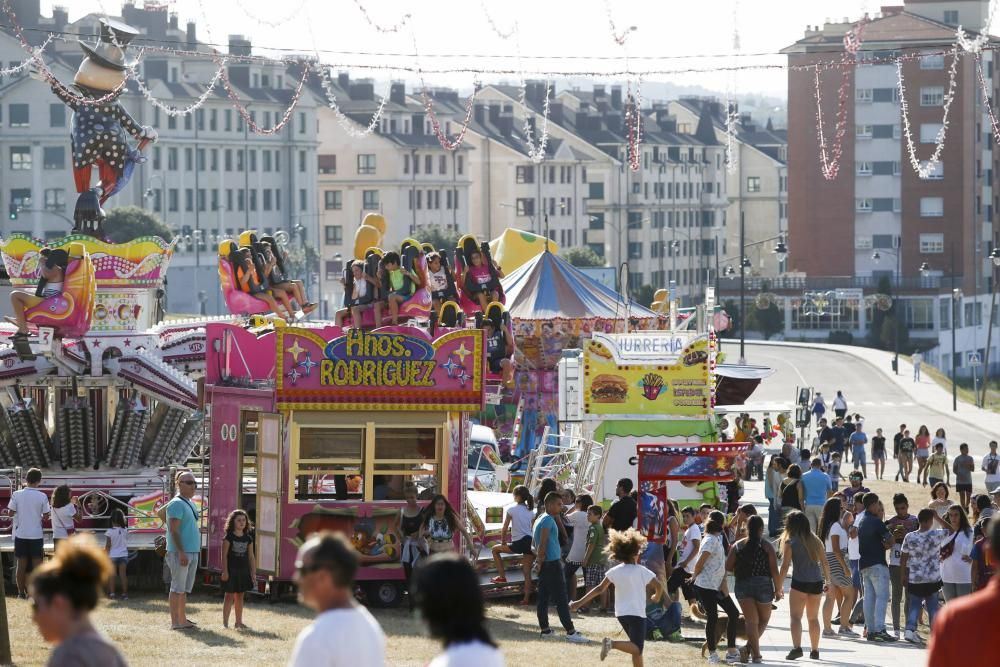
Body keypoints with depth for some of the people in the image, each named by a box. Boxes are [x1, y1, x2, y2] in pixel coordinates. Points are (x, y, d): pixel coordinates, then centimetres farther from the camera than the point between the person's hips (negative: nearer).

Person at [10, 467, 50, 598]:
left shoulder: (17, 495, -6)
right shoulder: (42, 497, -8)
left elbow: (10, 512, 0)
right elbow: (45, 516, -4)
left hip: (21, 534, 1)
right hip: (37, 534, -1)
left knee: (21, 564, 8)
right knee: (37, 564, 5)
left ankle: (21, 592, 9)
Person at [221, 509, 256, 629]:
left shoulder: (248, 538, 8)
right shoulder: (229, 537, -6)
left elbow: (251, 557, 10)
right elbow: (224, 555, -8)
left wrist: (253, 573, 7)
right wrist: (225, 571, -14)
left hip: (244, 571, 5)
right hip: (231, 570, -5)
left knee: (240, 596, 11)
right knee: (230, 596, -2)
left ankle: (239, 622, 18)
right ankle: (225, 622, 3)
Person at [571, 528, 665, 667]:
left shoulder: (614, 572, 1)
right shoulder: (642, 571, -9)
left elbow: (600, 589, -1)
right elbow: (658, 586, -12)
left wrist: (580, 602, 3)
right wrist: (656, 598, 11)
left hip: (621, 613, 6)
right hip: (637, 613, -6)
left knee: (636, 647, 19)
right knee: (637, 648, -13)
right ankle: (612, 644, -37)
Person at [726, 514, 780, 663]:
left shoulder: (738, 546, 3)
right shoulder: (767, 546, -3)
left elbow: (728, 566, 0)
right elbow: (774, 570, -7)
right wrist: (777, 590, 1)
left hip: (742, 585, 2)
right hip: (763, 585, -2)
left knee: (751, 620, 5)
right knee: (764, 619, 14)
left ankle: (756, 653, -6)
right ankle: (750, 646, -5)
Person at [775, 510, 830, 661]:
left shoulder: (790, 542, -4)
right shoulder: (815, 540, 9)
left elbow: (785, 566, -7)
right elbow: (824, 562, 11)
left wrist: (779, 586, -3)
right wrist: (828, 580, 21)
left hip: (799, 582, -5)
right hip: (816, 582, 5)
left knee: (796, 616, -6)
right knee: (813, 618, 15)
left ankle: (797, 647, -23)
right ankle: (815, 650, 20)